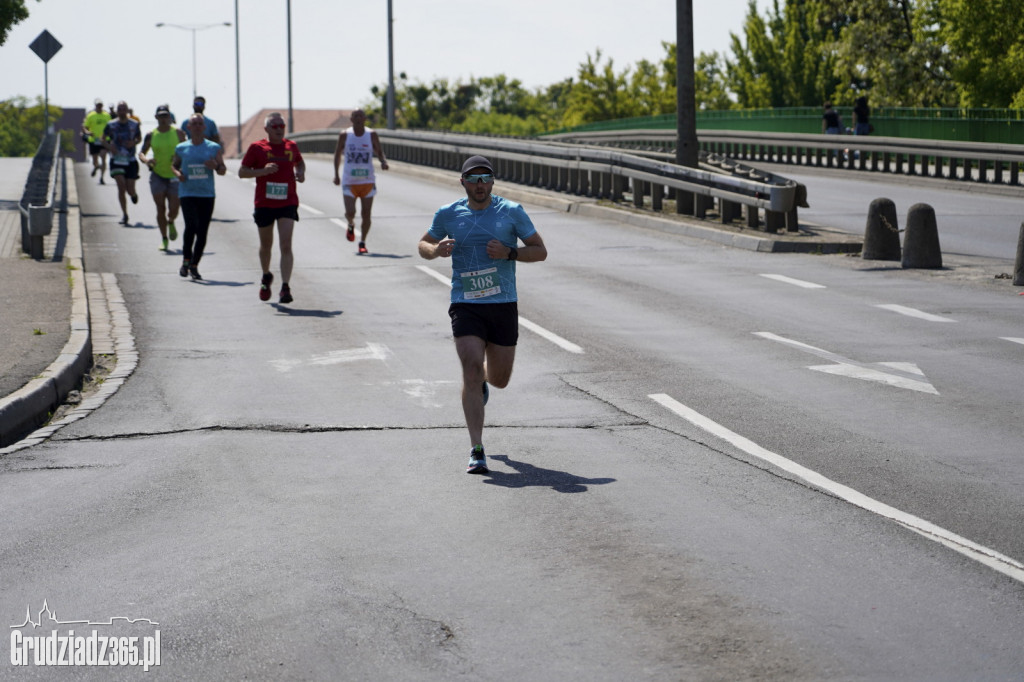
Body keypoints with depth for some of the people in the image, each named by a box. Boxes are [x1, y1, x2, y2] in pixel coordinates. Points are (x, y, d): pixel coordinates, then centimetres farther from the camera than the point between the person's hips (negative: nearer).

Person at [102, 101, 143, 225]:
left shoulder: (134, 125, 0)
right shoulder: (111, 125, -1)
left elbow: (139, 138, 12)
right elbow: (103, 138, 9)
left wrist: (134, 143, -10)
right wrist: (109, 146, -11)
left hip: (131, 160, 1)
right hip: (116, 160, -1)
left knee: (130, 190, 0)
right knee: (121, 186, -14)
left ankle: (133, 194, 40)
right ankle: (125, 214, -3)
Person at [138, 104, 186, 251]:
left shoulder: (178, 133, 0)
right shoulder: (151, 135, 1)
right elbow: (141, 152, 5)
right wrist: (145, 159, -19)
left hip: (174, 175, 0)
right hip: (157, 175, 0)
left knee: (173, 209, -5)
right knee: (161, 208, -3)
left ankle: (171, 223, 31)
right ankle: (164, 240, 9)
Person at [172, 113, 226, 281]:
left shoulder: (214, 148, 5)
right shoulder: (181, 148, 6)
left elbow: (223, 170, 9)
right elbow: (174, 165, 20)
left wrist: (215, 166, -14)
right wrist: (177, 174, -2)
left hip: (207, 194, 1)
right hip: (187, 193, -1)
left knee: (202, 232, 2)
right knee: (191, 225, -21)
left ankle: (194, 266, 15)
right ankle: (186, 260, -3)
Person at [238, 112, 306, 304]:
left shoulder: (291, 146, 7)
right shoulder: (257, 148, -2)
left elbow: (299, 162, 27)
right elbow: (242, 172, -2)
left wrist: (300, 173, 4)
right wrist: (263, 171, -18)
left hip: (287, 203, 0)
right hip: (264, 203, 0)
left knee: (286, 245, -14)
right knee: (266, 245, 15)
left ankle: (285, 287, -18)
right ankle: (266, 277, 42)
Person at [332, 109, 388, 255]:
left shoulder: (372, 135, 0)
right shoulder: (345, 135, 0)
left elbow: (379, 151, 4)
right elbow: (338, 154, 10)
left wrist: (383, 161, -18)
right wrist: (336, 174, 6)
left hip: (367, 181, 1)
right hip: (349, 181, -1)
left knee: (366, 214, 0)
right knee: (350, 212, -11)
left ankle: (362, 242, 15)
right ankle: (351, 226, 25)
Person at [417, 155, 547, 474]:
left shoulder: (512, 212, 0)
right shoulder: (448, 214, 2)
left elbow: (540, 251, 3)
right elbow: (423, 244, 16)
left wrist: (509, 253, -15)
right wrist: (436, 250, -8)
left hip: (504, 305, 1)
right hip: (465, 306, -1)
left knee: (500, 379, 12)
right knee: (472, 371, -16)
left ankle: (483, 379, 53)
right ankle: (477, 451, -13)